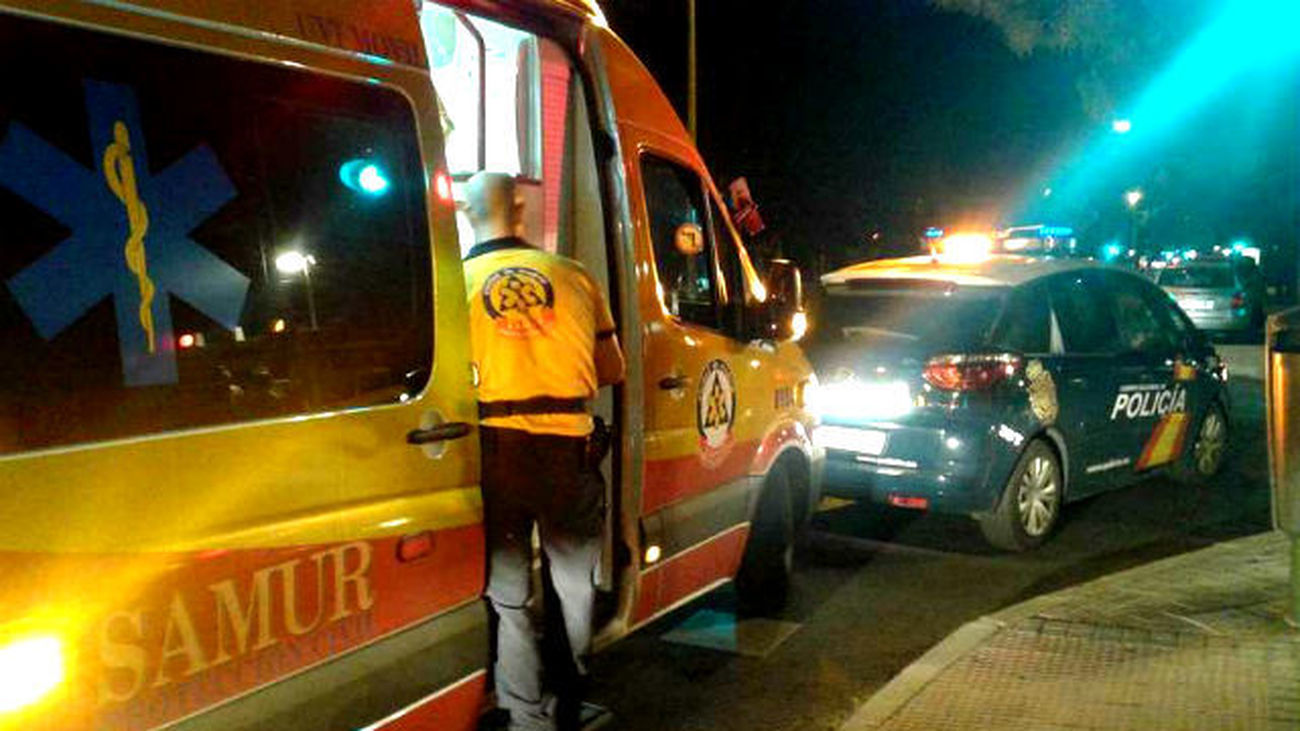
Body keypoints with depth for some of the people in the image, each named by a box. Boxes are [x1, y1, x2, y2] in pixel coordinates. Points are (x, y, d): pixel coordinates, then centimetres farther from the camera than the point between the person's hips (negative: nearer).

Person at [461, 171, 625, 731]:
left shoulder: (457, 282, 1)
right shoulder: (572, 275, 6)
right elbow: (612, 371, 12)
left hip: (497, 446, -1)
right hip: (568, 445, 2)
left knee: (507, 595, 13)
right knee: (575, 583, 20)